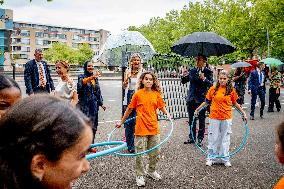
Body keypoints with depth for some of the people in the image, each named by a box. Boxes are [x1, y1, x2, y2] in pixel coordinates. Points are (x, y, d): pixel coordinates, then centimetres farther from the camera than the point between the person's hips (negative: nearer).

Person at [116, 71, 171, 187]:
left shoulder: (157, 94, 4)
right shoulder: (138, 94, -4)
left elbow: (162, 106, 11)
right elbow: (129, 109, 4)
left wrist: (167, 114, -10)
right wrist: (121, 122, 10)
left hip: (154, 127, 3)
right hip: (141, 128, -3)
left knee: (156, 152, 13)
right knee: (140, 153, 3)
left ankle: (152, 171, 36)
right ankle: (140, 175, 20)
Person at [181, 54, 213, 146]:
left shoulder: (208, 71, -3)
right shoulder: (192, 70, 9)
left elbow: (211, 84, -13)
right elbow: (184, 81, 10)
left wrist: (204, 79, -29)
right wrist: (183, 76, -11)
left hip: (201, 99, -4)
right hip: (191, 98, 5)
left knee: (201, 120, 4)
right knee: (191, 119, 12)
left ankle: (200, 139, 14)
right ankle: (192, 137, 24)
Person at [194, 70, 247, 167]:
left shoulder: (231, 90, 0)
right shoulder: (213, 89, -2)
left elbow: (235, 103, 9)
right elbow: (207, 101, 7)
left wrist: (243, 112, 8)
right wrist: (197, 109, 6)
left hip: (226, 118, 0)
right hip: (214, 117, 0)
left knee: (225, 138, 9)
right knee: (213, 138, 8)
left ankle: (225, 159, 22)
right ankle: (211, 158, 21)